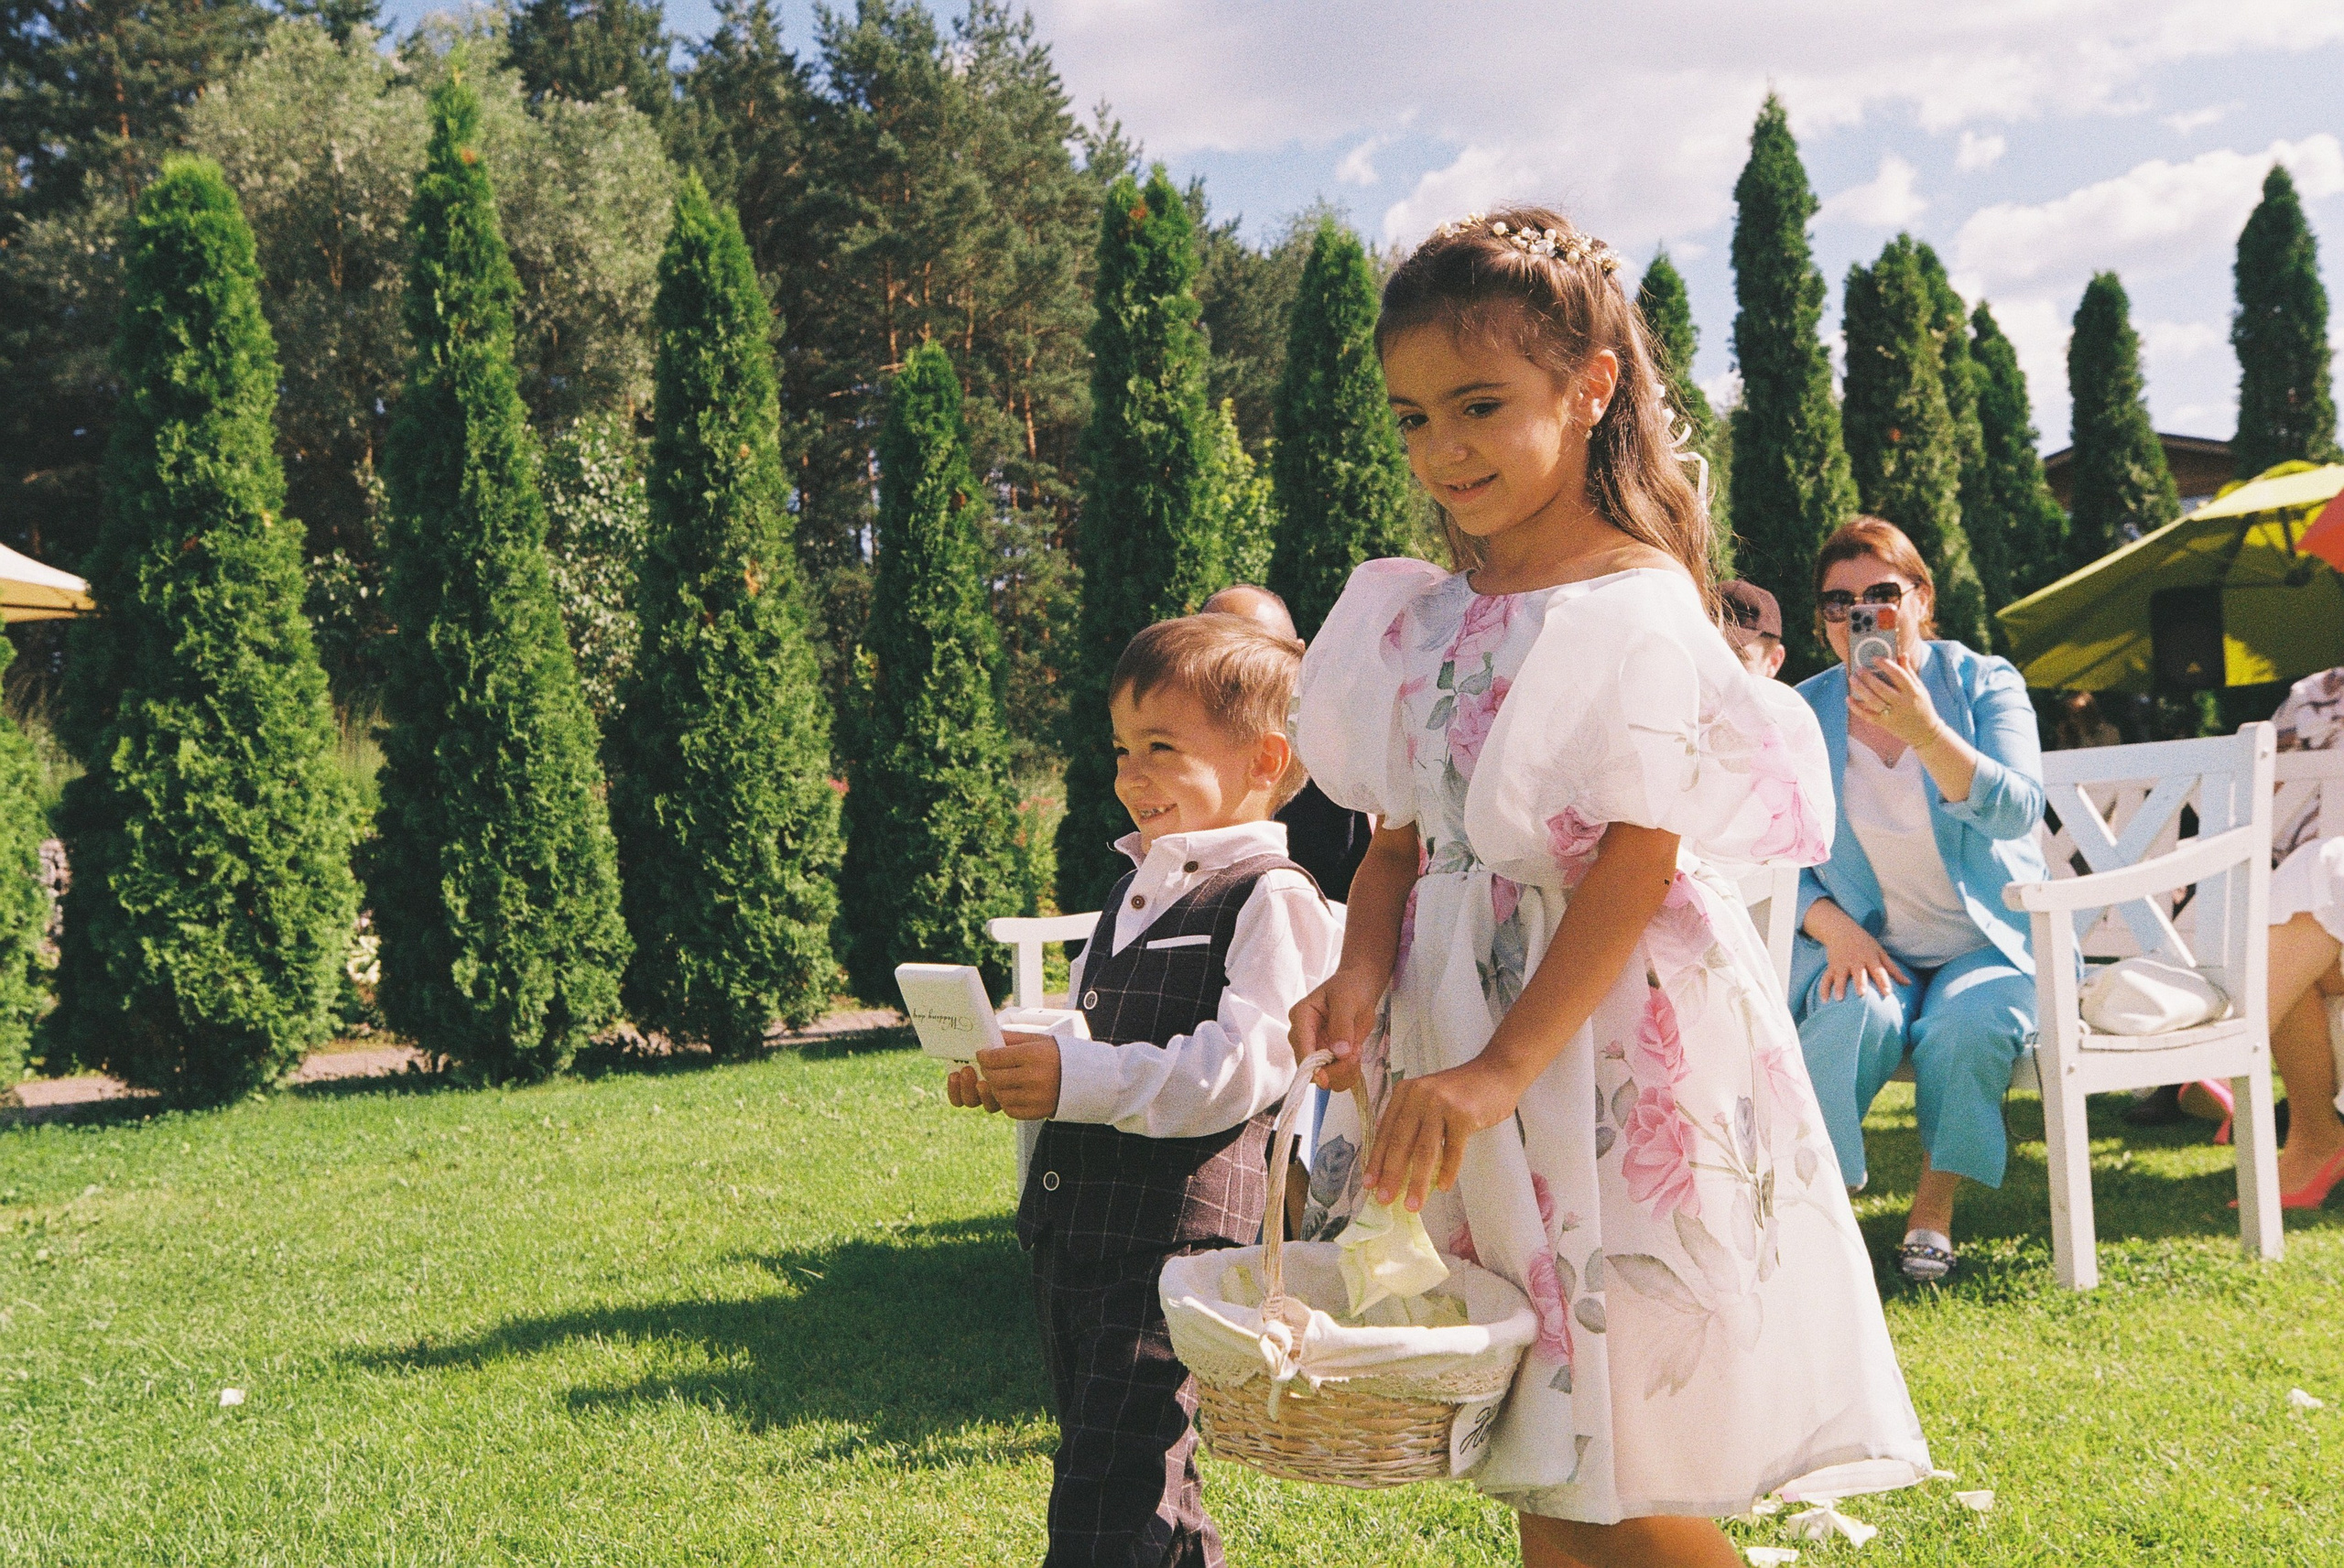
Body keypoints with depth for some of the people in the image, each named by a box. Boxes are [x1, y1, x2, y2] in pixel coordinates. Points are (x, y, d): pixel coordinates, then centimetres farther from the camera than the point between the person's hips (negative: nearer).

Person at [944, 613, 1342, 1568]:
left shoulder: (1270, 899, -10)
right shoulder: (1135, 894, 18)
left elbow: (1243, 1064, -23)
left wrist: (1075, 1079, -25)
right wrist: (1013, 1079, 9)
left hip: (1175, 1241, -9)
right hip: (1074, 1233, 9)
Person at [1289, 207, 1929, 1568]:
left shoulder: (1639, 607, -11)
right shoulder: (1425, 618, 11)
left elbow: (1638, 867, -17)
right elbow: (1398, 841, 13)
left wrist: (1500, 1071, -25)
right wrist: (1363, 974, -8)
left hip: (1608, 1045, -7)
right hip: (1452, 1005, 7)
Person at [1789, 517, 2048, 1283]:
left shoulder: (1983, 681, -2)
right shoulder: (1803, 713, 3)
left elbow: (2016, 811, -17)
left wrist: (1925, 734, -31)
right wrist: (1832, 925, -15)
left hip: (1987, 944, 0)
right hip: (1866, 945, 1)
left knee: (1968, 1021, -31)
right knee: (1858, 1015, -32)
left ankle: (1934, 1203, -8)